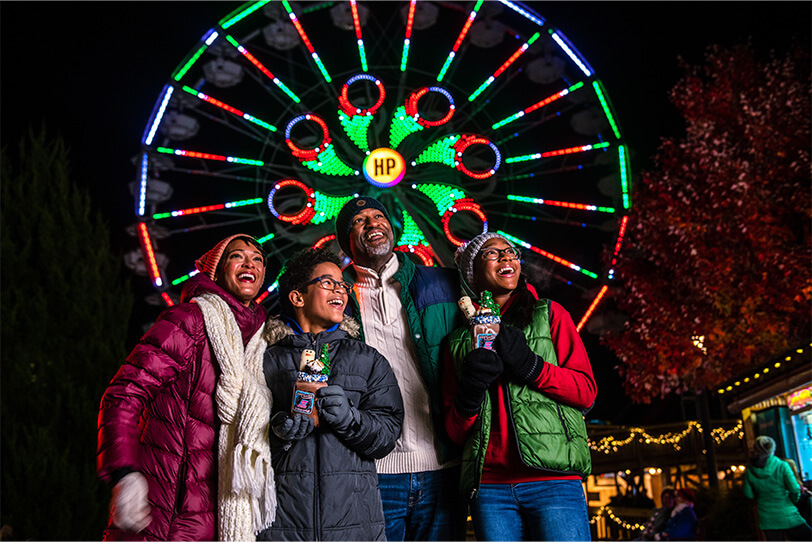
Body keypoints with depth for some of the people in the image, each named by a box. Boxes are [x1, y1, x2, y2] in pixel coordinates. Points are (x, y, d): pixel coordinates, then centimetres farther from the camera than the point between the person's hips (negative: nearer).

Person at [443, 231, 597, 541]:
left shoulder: (548, 314, 12)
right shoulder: (460, 340, 15)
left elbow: (586, 391, 3)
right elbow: (455, 431, 14)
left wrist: (528, 364, -11)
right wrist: (468, 394, -7)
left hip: (552, 478, -2)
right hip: (489, 486, 2)